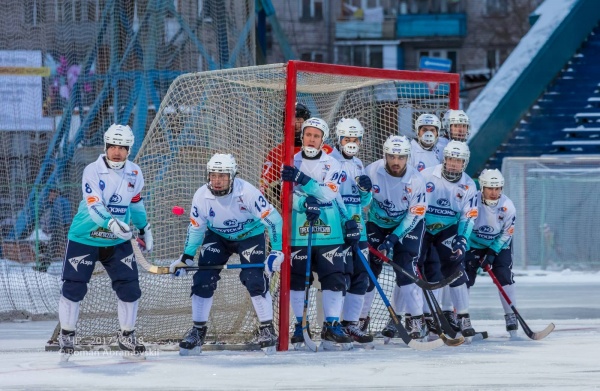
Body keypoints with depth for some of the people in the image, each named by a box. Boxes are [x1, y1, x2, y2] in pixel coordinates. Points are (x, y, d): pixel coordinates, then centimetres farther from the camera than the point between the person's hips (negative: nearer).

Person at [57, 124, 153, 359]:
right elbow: (94, 207, -30)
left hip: (118, 242, 4)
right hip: (85, 239, -4)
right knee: (73, 287, -4)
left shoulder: (134, 174, -1)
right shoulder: (93, 171, -18)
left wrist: (144, 230, 23)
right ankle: (66, 335, 14)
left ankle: (126, 336, 17)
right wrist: (112, 223, -46)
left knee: (130, 288, -1)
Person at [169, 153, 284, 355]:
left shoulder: (246, 192, -30)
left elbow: (273, 219, -25)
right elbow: (196, 227, -4)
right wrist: (186, 257, -8)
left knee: (255, 280, -18)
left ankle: (267, 329, -2)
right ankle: (198, 330, 3)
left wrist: (277, 251, -29)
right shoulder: (201, 196, -20)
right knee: (203, 280, -10)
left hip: (250, 235, -3)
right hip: (217, 237, 3)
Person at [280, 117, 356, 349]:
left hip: (329, 233, 0)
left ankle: (332, 327, 3)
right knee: (297, 278, 2)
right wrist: (304, 205, -24)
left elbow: (329, 193, -11)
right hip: (298, 232, 0)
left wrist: (301, 179, -23)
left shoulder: (332, 166, 4)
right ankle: (300, 326, 13)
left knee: (334, 278, -3)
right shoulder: (291, 164, 5)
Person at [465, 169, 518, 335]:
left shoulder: (507, 206, -20)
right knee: (465, 277, -7)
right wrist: (465, 249, -21)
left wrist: (492, 253, -20)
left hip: (498, 246, 0)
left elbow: (506, 234, -12)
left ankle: (511, 318, -10)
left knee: (504, 278, -13)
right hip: (473, 244, 0)